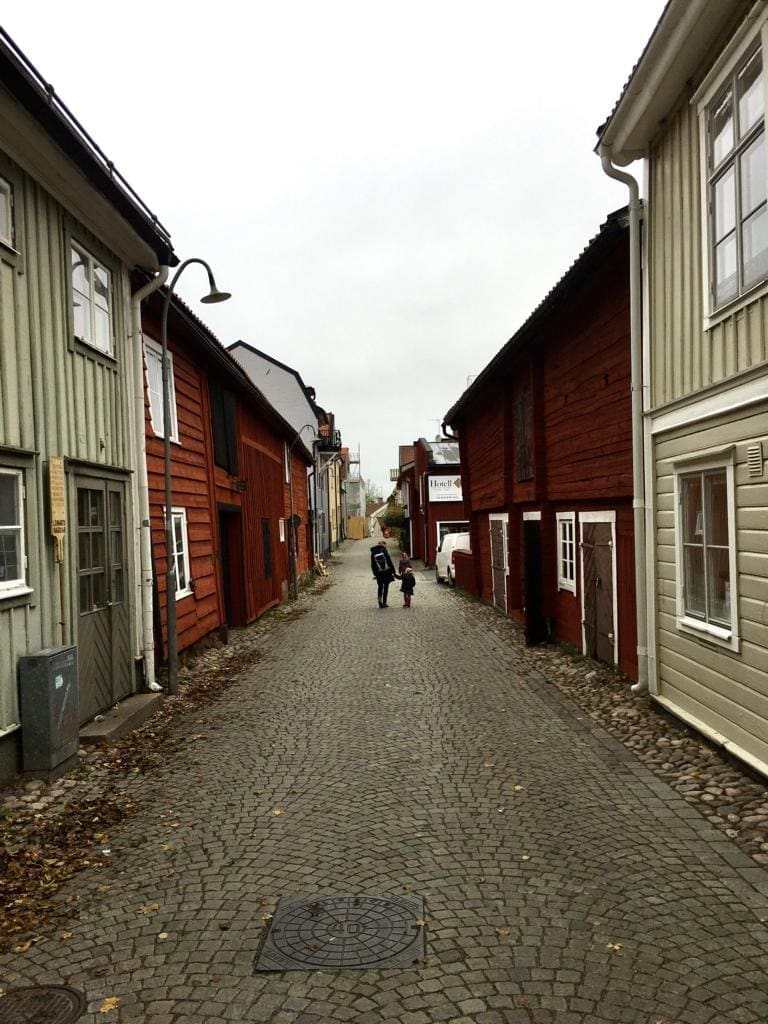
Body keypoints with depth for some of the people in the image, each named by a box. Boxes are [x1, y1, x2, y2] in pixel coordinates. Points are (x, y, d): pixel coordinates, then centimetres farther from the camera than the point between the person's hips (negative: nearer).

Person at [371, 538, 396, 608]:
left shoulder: (373, 553, 3)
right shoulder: (384, 550, -7)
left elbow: (373, 565, 5)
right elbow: (389, 562, -8)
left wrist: (375, 574, 13)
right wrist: (393, 572, -4)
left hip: (379, 573, 2)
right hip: (387, 572, -2)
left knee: (380, 587, 16)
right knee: (386, 587, 7)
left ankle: (380, 598, -8)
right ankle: (384, 602, 7)